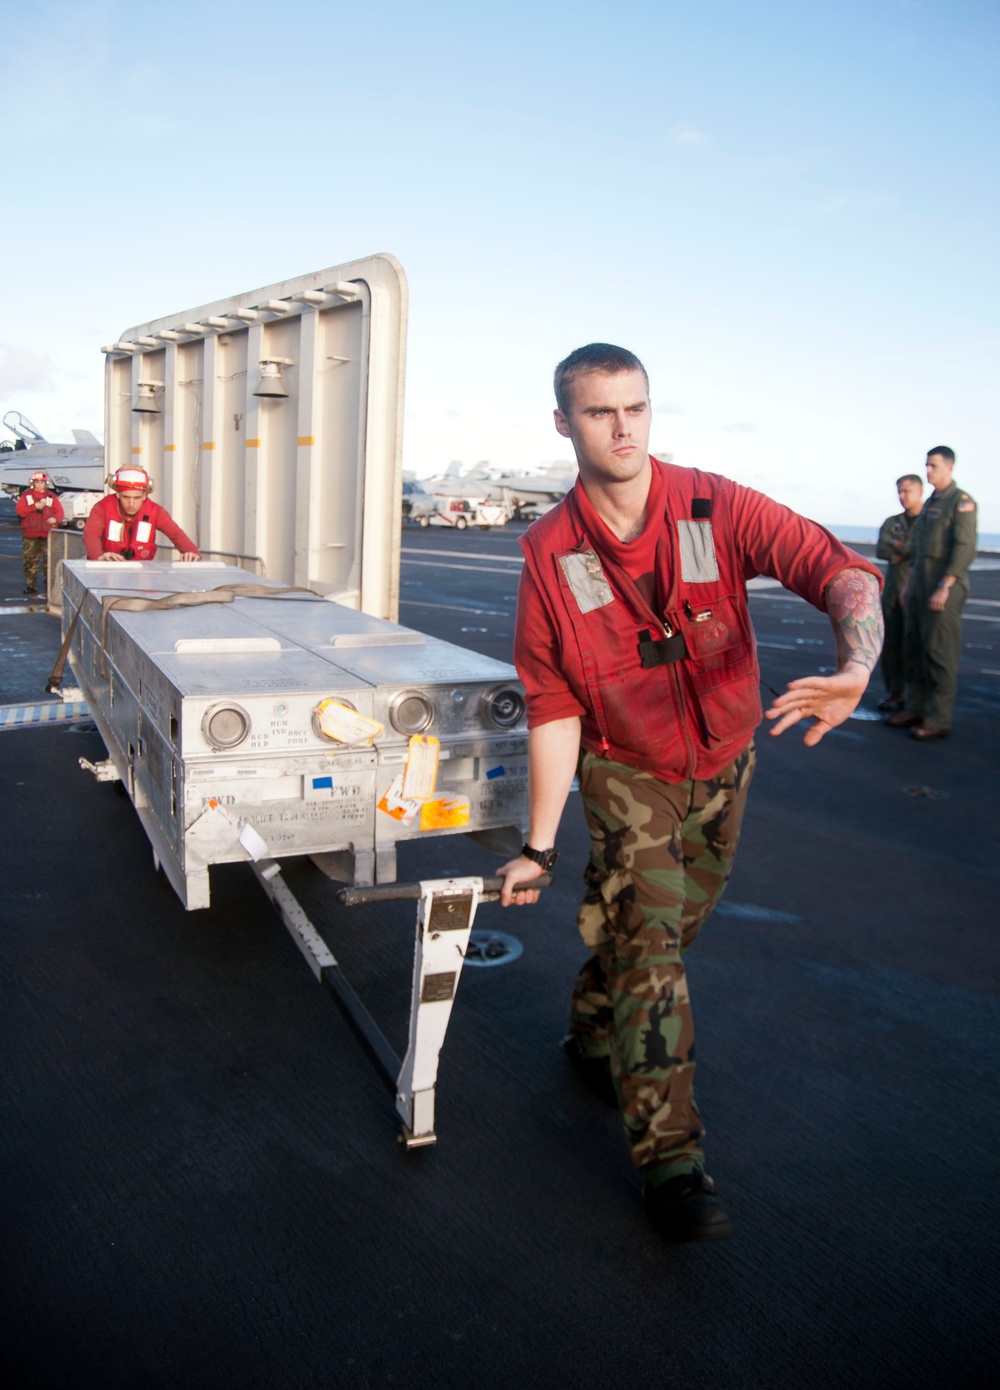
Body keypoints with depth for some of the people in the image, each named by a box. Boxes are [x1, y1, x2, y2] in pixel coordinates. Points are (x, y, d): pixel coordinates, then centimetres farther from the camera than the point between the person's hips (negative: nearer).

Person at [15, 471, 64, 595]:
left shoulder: (51, 496, 11)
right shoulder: (26, 495, 9)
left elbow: (60, 511, 8)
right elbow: (19, 510, -1)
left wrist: (55, 519, -14)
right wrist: (35, 506, -11)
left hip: (48, 534, 0)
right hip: (30, 535, 0)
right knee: (30, 561, 1)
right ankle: (31, 585, 8)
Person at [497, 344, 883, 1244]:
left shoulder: (716, 508, -16)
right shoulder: (551, 555, -16)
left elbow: (842, 572, -26)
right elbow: (553, 710, -14)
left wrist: (856, 669, -49)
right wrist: (539, 846, -14)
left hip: (722, 764, 3)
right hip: (626, 770, -2)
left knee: (672, 927, 17)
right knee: (647, 934, -12)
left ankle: (595, 1033, 44)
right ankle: (670, 1154, -2)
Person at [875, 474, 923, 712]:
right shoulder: (891, 523, 15)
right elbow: (881, 551, -1)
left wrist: (900, 548, -7)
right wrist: (911, 551, -11)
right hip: (892, 591, 5)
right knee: (890, 644, 4)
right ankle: (894, 694, 13)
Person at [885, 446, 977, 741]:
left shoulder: (961, 502, -9)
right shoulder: (930, 503, 18)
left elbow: (965, 548, -17)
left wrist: (944, 588, -23)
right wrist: (910, 584, 20)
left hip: (944, 587, -9)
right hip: (921, 585, 9)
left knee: (939, 651, -7)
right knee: (915, 648, 10)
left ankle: (938, 719, -3)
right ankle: (915, 709, 19)